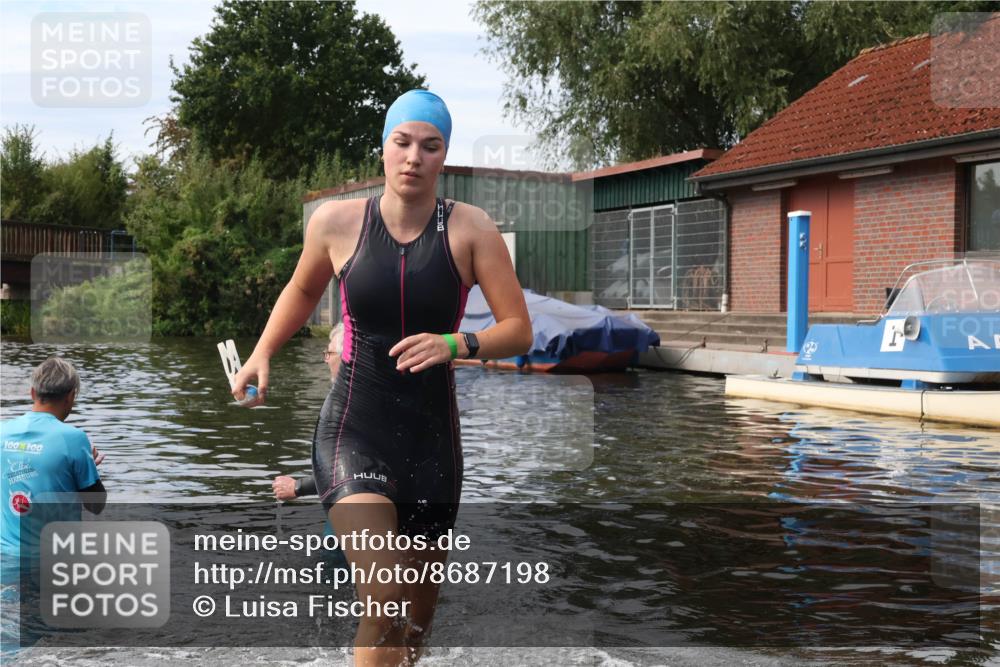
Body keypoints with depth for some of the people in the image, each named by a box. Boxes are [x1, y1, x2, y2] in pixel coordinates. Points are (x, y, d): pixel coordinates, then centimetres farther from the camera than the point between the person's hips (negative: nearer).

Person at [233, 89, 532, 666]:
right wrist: (263, 353, 7)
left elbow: (520, 331, -6)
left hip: (432, 434, 2)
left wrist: (455, 345, -22)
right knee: (383, 594, -21)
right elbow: (303, 291, 19)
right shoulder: (337, 221, -2)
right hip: (354, 428, -1)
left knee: (419, 608, 14)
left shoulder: (470, 229, -5)